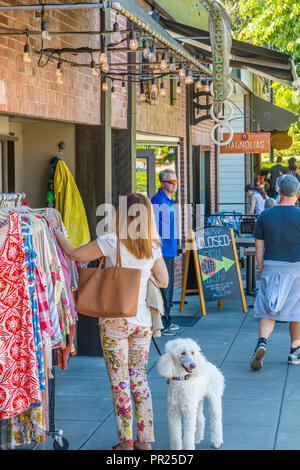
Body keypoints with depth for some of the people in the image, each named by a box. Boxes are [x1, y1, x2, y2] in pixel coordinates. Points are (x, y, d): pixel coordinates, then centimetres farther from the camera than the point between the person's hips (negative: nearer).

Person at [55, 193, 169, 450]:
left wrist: (58, 233, 14)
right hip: (143, 320, 5)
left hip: (115, 321, -4)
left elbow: (74, 253, -3)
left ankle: (126, 442, 6)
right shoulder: (153, 246, 2)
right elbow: (164, 281, 11)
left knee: (120, 382, 2)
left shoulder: (111, 241, -11)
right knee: (139, 379, 13)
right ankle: (145, 440, 16)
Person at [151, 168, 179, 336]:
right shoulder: (158, 200, -13)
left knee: (169, 285, 14)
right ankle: (162, 324, -4)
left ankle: (166, 320, 23)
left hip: (170, 250, 10)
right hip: (162, 251, -10)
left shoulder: (170, 201, 16)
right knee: (163, 287, -7)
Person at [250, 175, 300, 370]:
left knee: (268, 311, 4)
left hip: (271, 267, 2)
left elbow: (259, 246, 5)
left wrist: (261, 269, 13)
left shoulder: (265, 215, 1)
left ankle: (262, 342, -20)